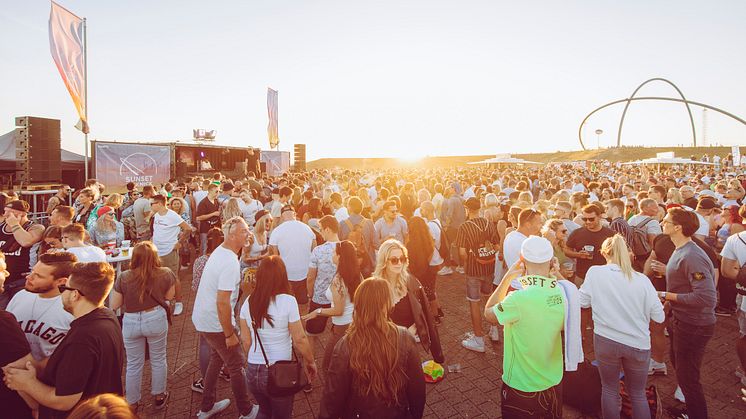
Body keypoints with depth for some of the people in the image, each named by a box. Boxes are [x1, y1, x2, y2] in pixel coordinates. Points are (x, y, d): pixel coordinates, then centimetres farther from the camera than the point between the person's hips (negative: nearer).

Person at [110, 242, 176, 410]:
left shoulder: (124, 277, -13)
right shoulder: (166, 274, -13)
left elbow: (114, 305, -4)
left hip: (131, 322, 0)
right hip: (156, 319, 0)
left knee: (134, 364, 18)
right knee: (158, 360, 20)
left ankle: (132, 403, 34)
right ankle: (159, 396, 36)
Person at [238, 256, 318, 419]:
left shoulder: (249, 302, -5)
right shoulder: (288, 301, -18)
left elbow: (246, 341, 3)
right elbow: (299, 339, -14)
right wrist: (310, 362, 1)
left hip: (253, 371, 4)